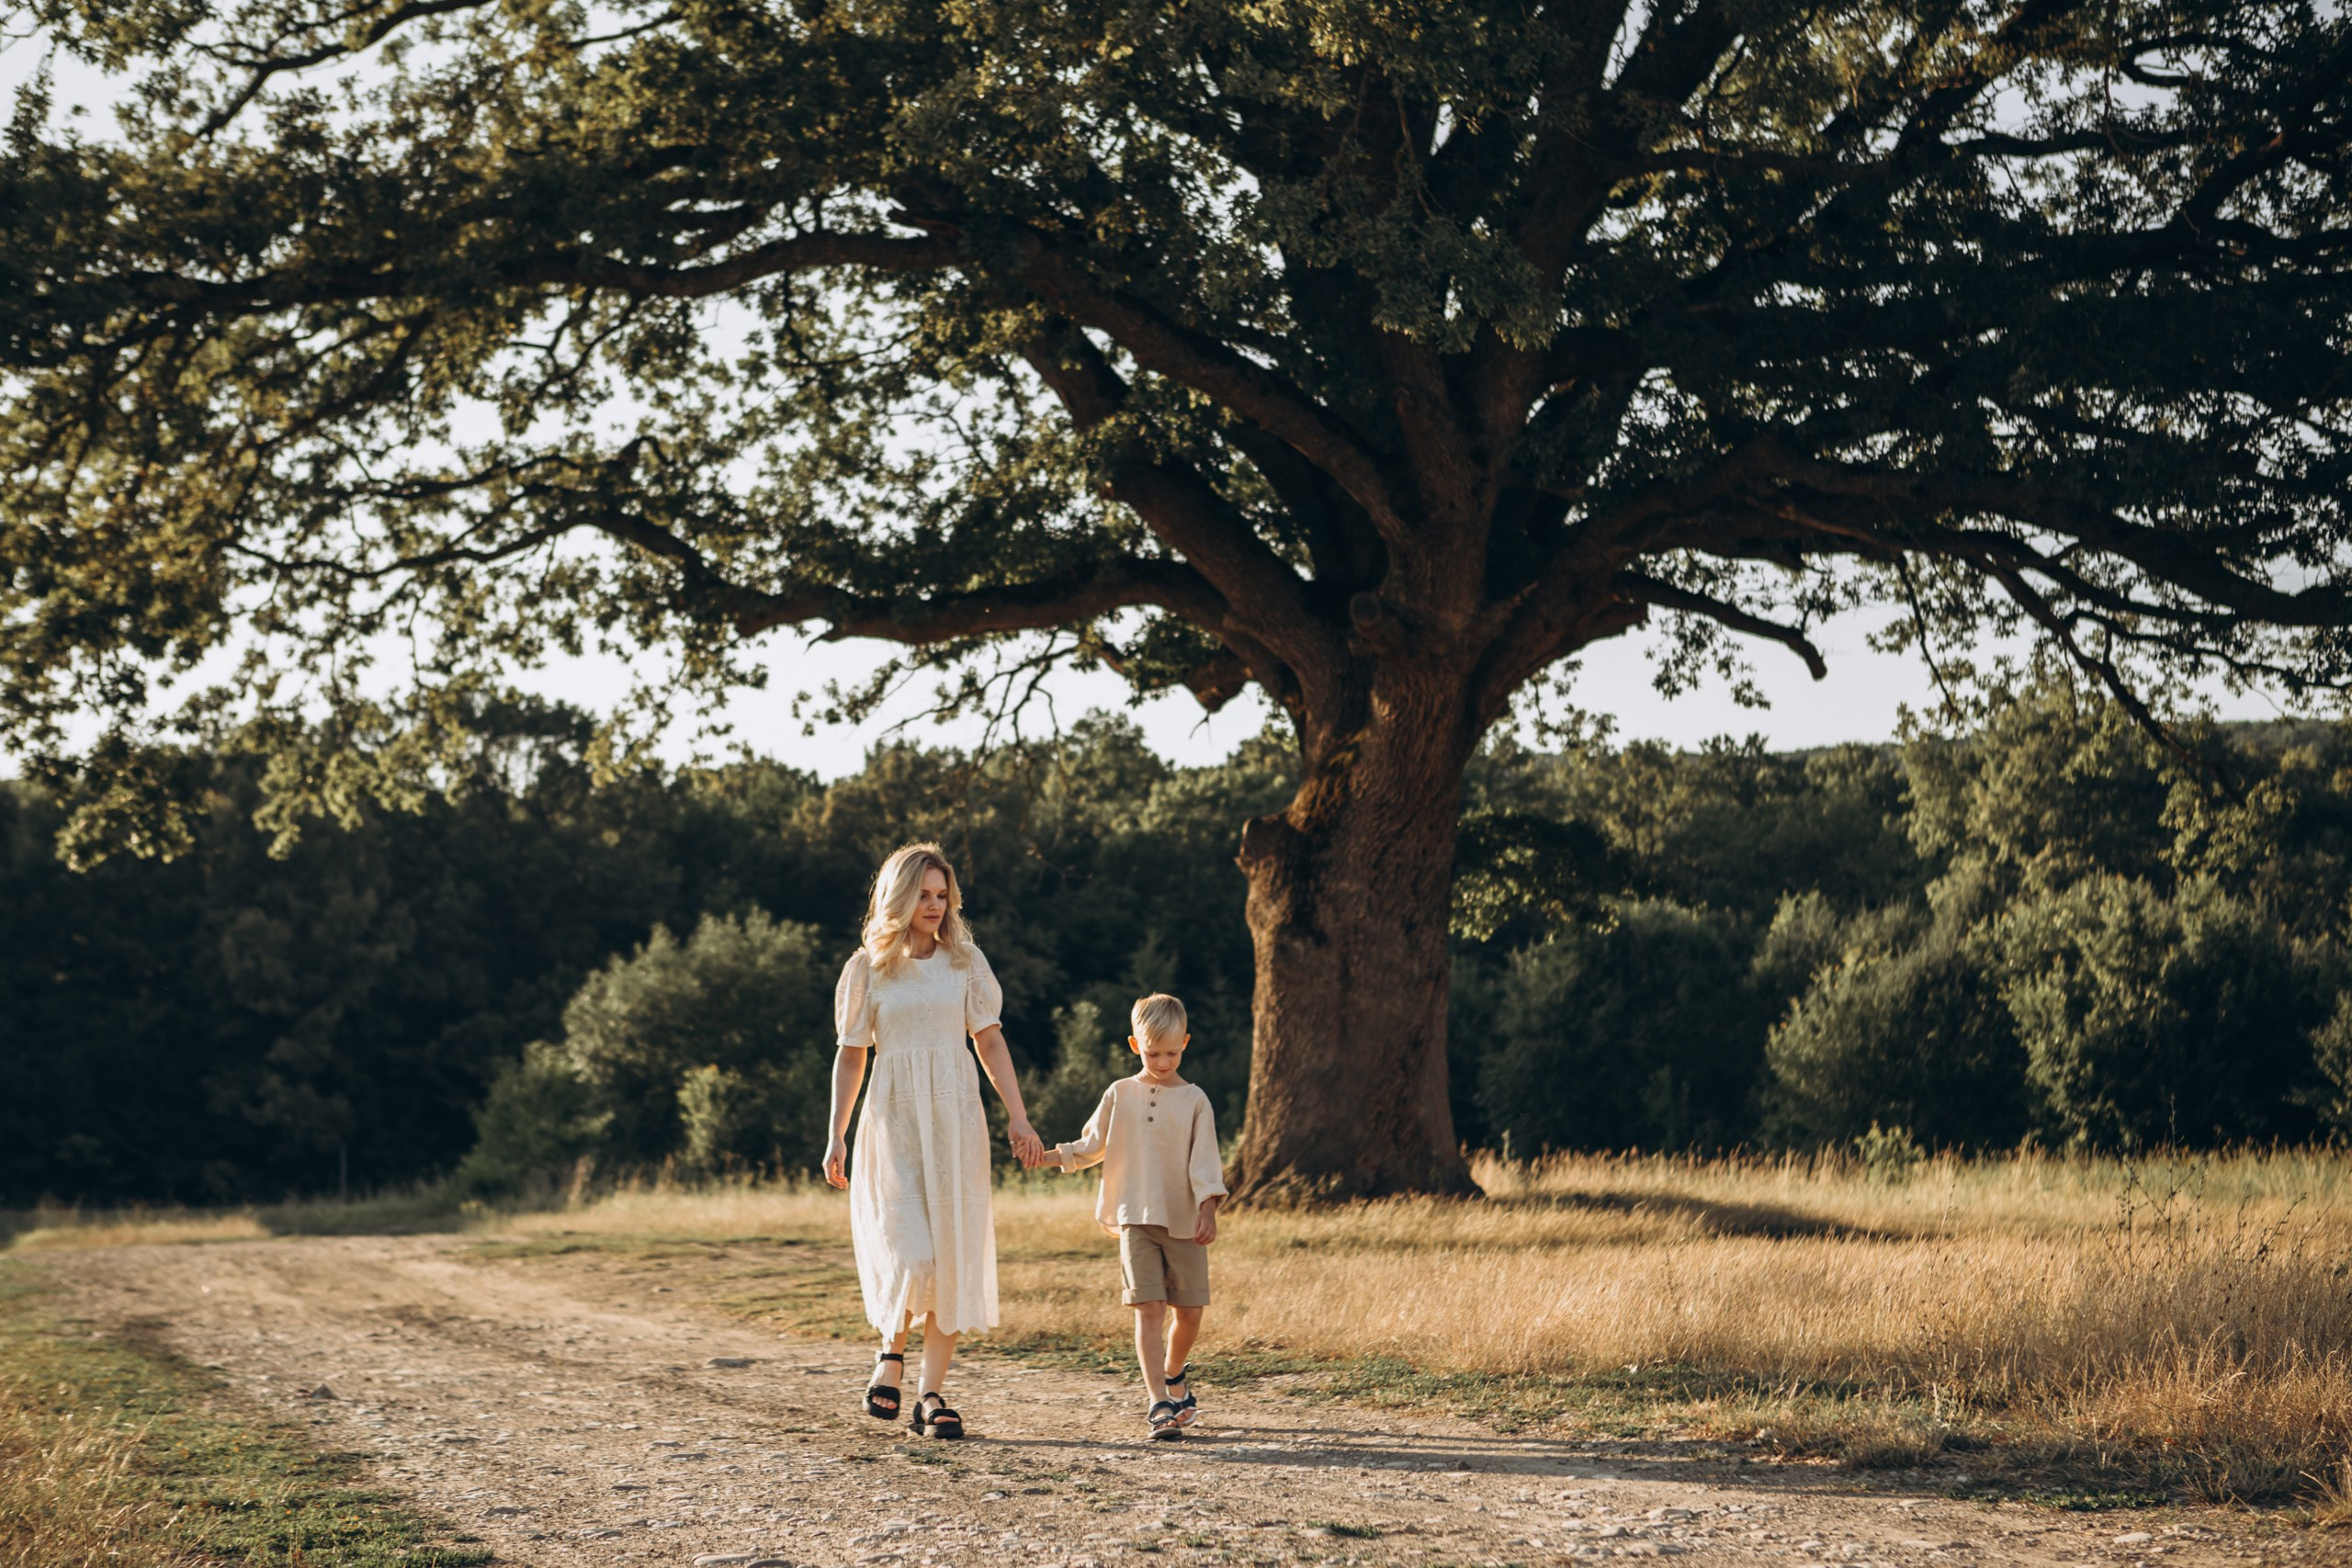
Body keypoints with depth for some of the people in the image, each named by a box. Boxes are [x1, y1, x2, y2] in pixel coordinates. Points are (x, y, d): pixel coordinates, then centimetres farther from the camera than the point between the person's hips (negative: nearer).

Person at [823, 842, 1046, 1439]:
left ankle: (933, 1391, 6)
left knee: (954, 1254, -1)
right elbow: (851, 1055, 7)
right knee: (908, 1252, -14)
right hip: (894, 1119, -2)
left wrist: (1019, 1119, 0)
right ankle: (892, 1353, 14)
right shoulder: (868, 967, 2)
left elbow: (990, 1042, 7)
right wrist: (836, 1139, 5)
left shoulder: (965, 960, 6)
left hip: (956, 1116, 2)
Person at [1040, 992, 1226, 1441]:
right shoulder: (1119, 1095, 6)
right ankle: (1159, 1404, -12)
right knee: (1149, 1308, -10)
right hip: (1136, 1219, -1)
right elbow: (1092, 1146, 13)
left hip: (1183, 1221, 1)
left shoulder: (1194, 1100, 3)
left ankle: (1173, 1376, 33)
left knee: (1189, 1311, 4)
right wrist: (1050, 1156, -1)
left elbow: (1204, 1160, -1)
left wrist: (1208, 1208, -12)